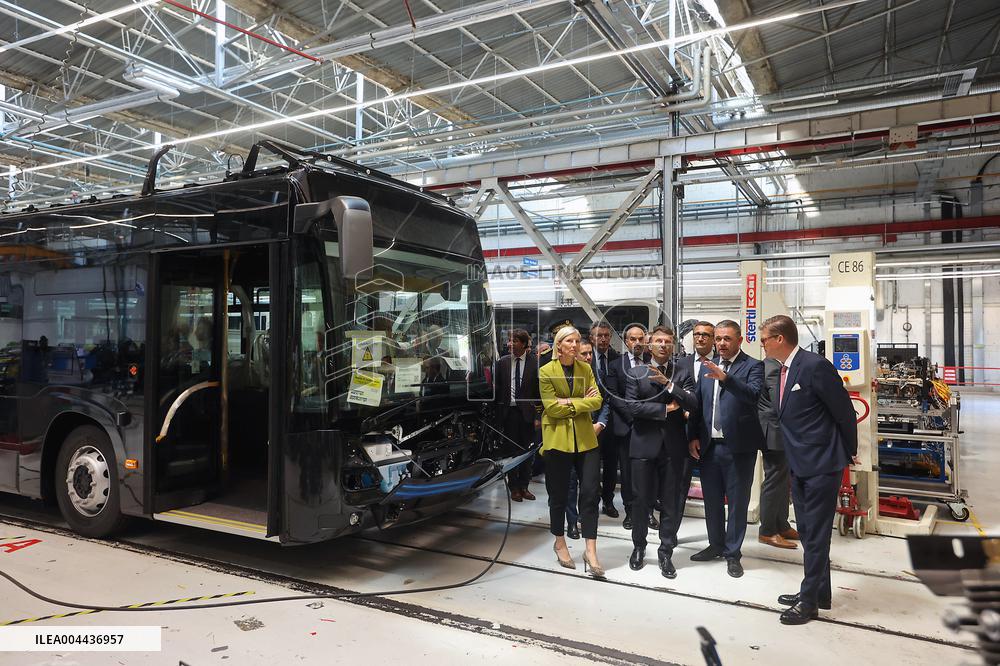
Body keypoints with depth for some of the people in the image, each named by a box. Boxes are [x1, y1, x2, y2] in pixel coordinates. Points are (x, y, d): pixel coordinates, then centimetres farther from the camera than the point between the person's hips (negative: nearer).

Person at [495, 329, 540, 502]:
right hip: (508, 411, 1)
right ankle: (514, 487, 17)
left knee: (526, 450, 7)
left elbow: (539, 391, -4)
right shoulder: (502, 362, 3)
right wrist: (497, 413, 0)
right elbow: (497, 388, 6)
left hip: (527, 413, -1)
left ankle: (524, 486, 21)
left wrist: (538, 415, -9)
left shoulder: (534, 363, -4)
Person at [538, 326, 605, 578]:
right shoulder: (546, 371, -4)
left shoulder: (585, 369, 8)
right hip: (557, 439, -3)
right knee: (559, 494, 8)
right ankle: (559, 543, 29)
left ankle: (591, 551, 5)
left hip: (585, 439, 3)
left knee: (591, 492, -2)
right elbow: (552, 408, -11)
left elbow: (597, 400, -2)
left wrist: (569, 402, -12)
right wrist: (582, 402, -7)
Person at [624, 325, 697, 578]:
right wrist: (665, 409, -11)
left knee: (671, 503, 6)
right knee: (641, 500, 7)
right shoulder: (635, 373, 4)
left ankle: (666, 553, 20)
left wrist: (668, 384, -19)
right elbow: (633, 405, -8)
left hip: (673, 446, 1)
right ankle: (639, 547, 27)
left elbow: (693, 403, -9)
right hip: (644, 445, -1)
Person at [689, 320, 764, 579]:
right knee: (712, 499, 16)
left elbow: (754, 394, -25)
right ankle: (716, 544, 33)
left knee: (737, 501, 6)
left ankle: (733, 553, 20)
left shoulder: (753, 366, -6)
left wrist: (725, 378, -38)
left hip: (738, 446, -5)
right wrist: (694, 437, 4)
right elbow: (699, 403, 11)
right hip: (709, 445, 5)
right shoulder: (707, 366, 10)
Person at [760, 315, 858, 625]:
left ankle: (809, 601, 14)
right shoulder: (782, 370, 8)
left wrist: (849, 452, -2)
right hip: (799, 464, 9)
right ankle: (819, 593, 32)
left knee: (815, 534, 2)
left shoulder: (815, 366, -19)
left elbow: (845, 411, -12)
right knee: (808, 532, 17)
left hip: (822, 464, -9)